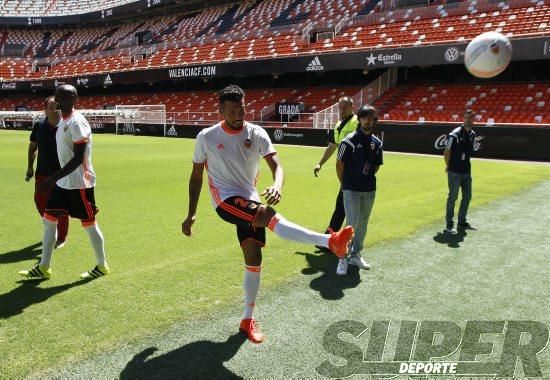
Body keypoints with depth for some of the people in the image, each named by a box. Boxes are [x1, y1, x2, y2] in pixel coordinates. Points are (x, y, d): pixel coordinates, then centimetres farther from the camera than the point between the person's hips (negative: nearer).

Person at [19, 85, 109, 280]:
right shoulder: (63, 120, 11)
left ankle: (102, 266, 20)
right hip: (63, 182, 9)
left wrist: (53, 178, -26)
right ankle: (43, 268, 21)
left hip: (79, 183, -9)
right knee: (48, 220, 10)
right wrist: (56, 179, 22)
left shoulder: (76, 122, -18)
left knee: (89, 224, 3)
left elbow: (78, 158, -23)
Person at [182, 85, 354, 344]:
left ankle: (248, 320, 19)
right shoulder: (206, 137, -6)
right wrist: (191, 214, 5)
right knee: (268, 214, -33)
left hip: (250, 201, 4)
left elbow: (276, 165, -15)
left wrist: (277, 185, -39)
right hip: (225, 199, -3)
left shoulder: (256, 133, -4)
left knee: (254, 258, 2)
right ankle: (330, 241, -35)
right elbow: (196, 176, 5)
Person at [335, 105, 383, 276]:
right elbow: (339, 164, -5)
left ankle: (356, 255, 28)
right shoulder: (350, 140, -11)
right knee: (352, 224, -8)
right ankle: (343, 257, 5)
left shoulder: (377, 143, 5)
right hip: (351, 190, -6)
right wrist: (345, 184, 3)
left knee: (363, 224, 14)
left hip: (369, 190, 6)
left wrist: (367, 179, 11)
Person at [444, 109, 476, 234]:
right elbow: (447, 152, -10)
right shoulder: (455, 134, -13)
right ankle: (449, 224, 8)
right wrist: (448, 166, -2)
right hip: (455, 172, -7)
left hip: (467, 171, 7)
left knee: (467, 196, 12)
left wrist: (465, 164, 16)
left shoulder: (472, 134, 9)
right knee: (452, 197, -2)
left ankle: (461, 222, 26)